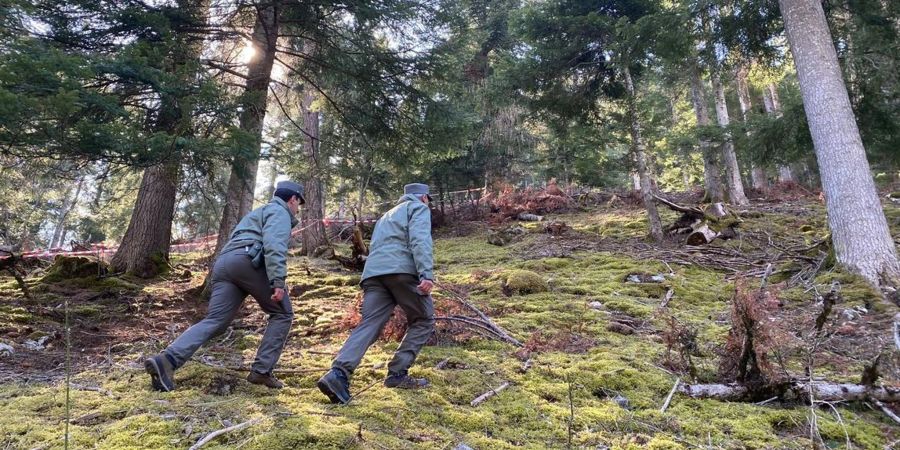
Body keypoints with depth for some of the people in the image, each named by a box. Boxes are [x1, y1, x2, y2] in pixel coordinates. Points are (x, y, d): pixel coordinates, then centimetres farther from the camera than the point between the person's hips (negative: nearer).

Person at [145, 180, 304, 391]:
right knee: (282, 313, 4)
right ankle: (261, 370, -2)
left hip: (223, 263, 8)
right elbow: (274, 245, -11)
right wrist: (278, 281, -20)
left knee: (214, 321, -2)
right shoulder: (280, 212, 8)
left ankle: (167, 360, -21)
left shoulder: (260, 212, 38)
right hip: (247, 260, -8)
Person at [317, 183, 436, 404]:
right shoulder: (419, 208, 14)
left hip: (373, 272, 6)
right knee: (424, 320, 10)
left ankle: (338, 373, -26)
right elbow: (420, 239, -5)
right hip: (401, 270, -6)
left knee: (369, 325, -5)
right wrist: (427, 274, -17)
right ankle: (397, 373, 4)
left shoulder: (386, 216, 39)